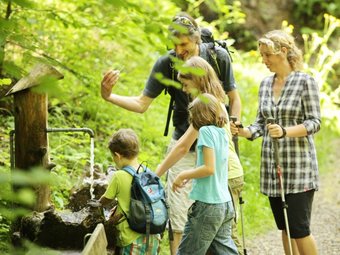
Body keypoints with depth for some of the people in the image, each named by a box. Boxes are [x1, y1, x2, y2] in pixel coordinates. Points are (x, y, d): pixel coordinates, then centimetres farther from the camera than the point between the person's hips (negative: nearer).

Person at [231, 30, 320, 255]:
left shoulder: (305, 82, -6)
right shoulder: (265, 84, 12)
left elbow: (314, 122, -10)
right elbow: (261, 125, 14)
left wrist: (285, 131, -25)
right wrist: (242, 131, -7)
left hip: (298, 165, -6)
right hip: (272, 166, 6)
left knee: (299, 228, -8)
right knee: (285, 227, 11)